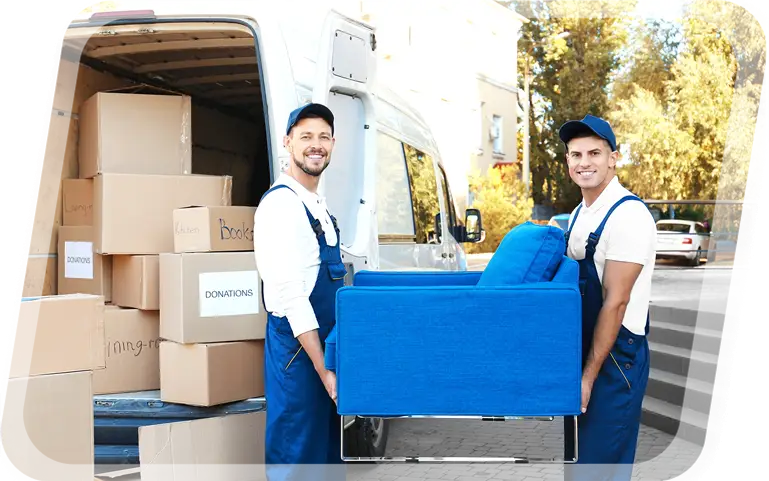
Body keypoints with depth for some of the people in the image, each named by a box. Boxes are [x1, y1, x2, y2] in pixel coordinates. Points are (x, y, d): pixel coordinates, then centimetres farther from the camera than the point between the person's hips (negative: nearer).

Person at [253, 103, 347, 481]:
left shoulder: (318, 205, 13)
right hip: (298, 350, -9)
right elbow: (290, 296, -21)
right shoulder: (281, 205, -16)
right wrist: (323, 369, -21)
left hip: (323, 345, 9)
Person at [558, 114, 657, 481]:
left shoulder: (628, 215, -18)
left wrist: (589, 376, -19)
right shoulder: (580, 214, 10)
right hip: (581, 352, 9)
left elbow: (615, 302, -20)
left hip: (615, 357, -8)